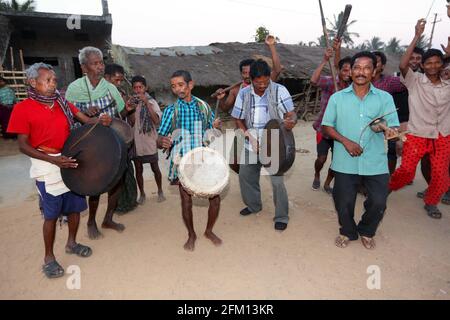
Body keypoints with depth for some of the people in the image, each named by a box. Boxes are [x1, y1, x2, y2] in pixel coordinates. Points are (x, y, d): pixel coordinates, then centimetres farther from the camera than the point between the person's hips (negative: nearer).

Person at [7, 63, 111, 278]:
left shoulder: (63, 103, 5)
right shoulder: (23, 109, -9)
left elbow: (85, 120, 1)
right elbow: (23, 145, -10)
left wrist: (101, 121, -23)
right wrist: (54, 159, -21)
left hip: (70, 159, 5)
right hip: (47, 166, -4)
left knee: (75, 206, 14)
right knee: (51, 214, 4)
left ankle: (71, 243, 37)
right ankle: (49, 258, 23)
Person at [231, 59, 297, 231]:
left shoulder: (279, 91, -11)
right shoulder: (243, 93, -1)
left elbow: (291, 114, -14)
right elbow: (238, 119, 5)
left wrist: (291, 121, -39)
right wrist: (249, 135, -11)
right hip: (250, 145, 5)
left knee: (277, 182, -6)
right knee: (245, 176, 16)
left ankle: (281, 217, 16)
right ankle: (253, 205, 42)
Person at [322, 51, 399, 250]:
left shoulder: (385, 98, 5)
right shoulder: (337, 98, 5)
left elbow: (393, 127, 0)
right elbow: (327, 127, 3)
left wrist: (390, 130, -25)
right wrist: (345, 141, -13)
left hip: (376, 163, 1)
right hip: (345, 162, 0)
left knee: (378, 203, 3)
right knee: (344, 202, 7)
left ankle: (366, 232, 34)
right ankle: (348, 232, 37)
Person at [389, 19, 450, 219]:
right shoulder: (415, 81, -5)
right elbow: (403, 66, -21)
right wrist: (417, 36, -21)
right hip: (417, 135, -3)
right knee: (406, 171, -7)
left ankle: (431, 203, 27)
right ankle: (388, 188, 21)